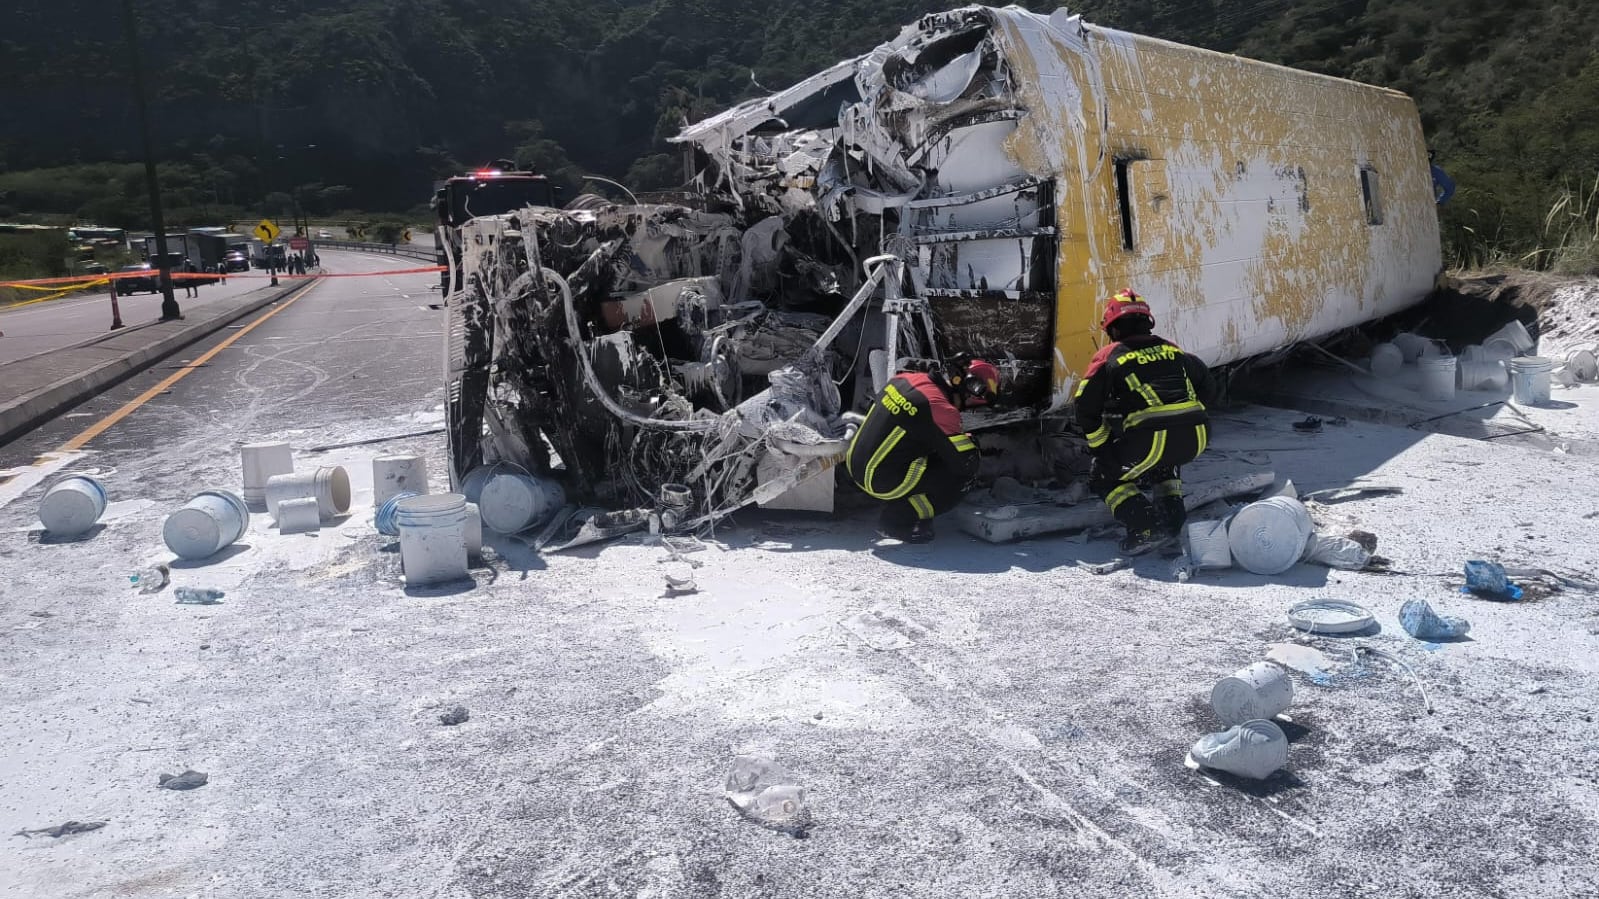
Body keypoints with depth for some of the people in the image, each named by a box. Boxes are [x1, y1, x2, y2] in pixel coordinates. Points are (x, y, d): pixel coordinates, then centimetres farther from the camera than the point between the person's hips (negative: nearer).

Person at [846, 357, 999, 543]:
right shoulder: (942, 409, -22)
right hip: (880, 482, -9)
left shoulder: (908, 377, 2)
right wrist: (970, 441, 4)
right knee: (960, 478, -6)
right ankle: (898, 521, 0)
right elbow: (967, 465, -20)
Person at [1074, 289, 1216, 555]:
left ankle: (1147, 525, -2)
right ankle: (1172, 511, 24)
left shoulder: (1109, 357, 10)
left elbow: (1086, 409, 5)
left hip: (1150, 441, -5)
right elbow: (1208, 389, 29)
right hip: (1196, 439, 5)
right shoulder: (1171, 349, 23)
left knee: (1103, 478, 16)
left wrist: (1103, 450, 16)